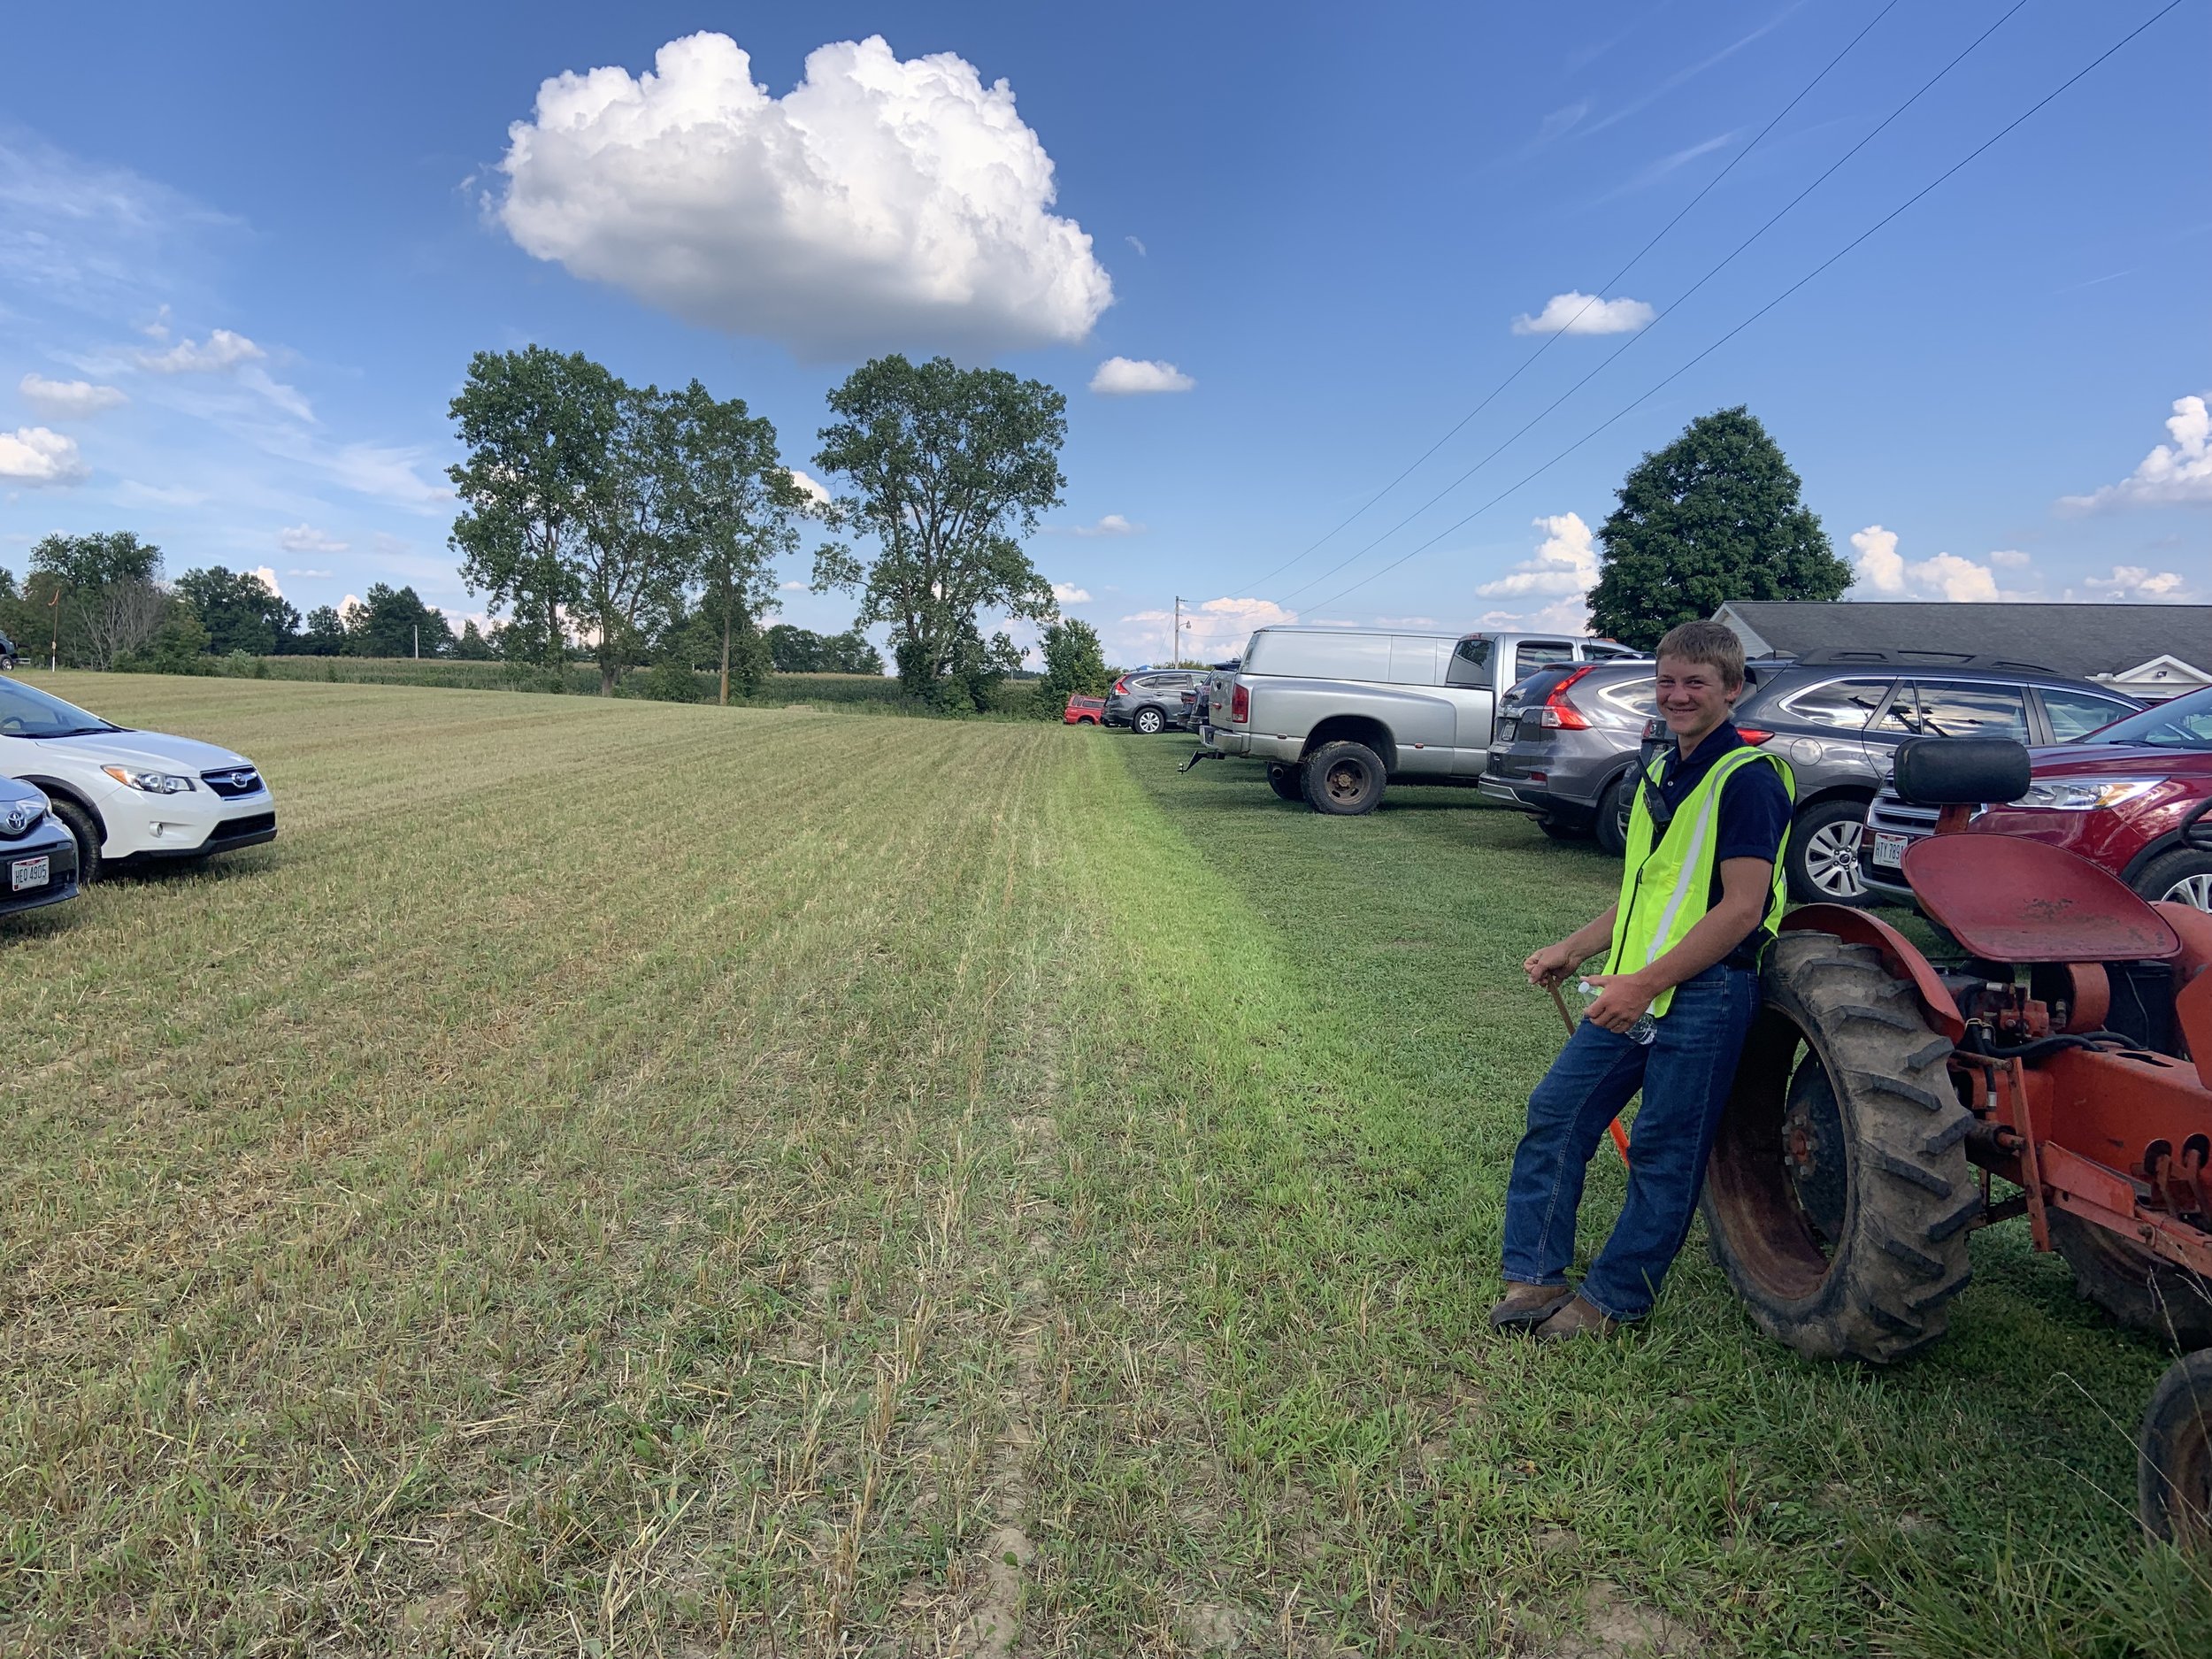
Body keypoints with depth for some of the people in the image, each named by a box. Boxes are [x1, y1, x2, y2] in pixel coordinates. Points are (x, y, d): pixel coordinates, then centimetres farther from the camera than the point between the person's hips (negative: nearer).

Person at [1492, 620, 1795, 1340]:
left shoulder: (1747, 778, -12)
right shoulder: (1661, 771, 15)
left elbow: (1741, 909, -19)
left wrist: (1646, 983, -21)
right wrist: (1573, 950, 14)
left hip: (1705, 994, -8)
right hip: (1632, 990, 8)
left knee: (1663, 1155, 3)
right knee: (1556, 1112, 6)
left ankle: (1611, 1301, 17)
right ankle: (1534, 1278, 16)